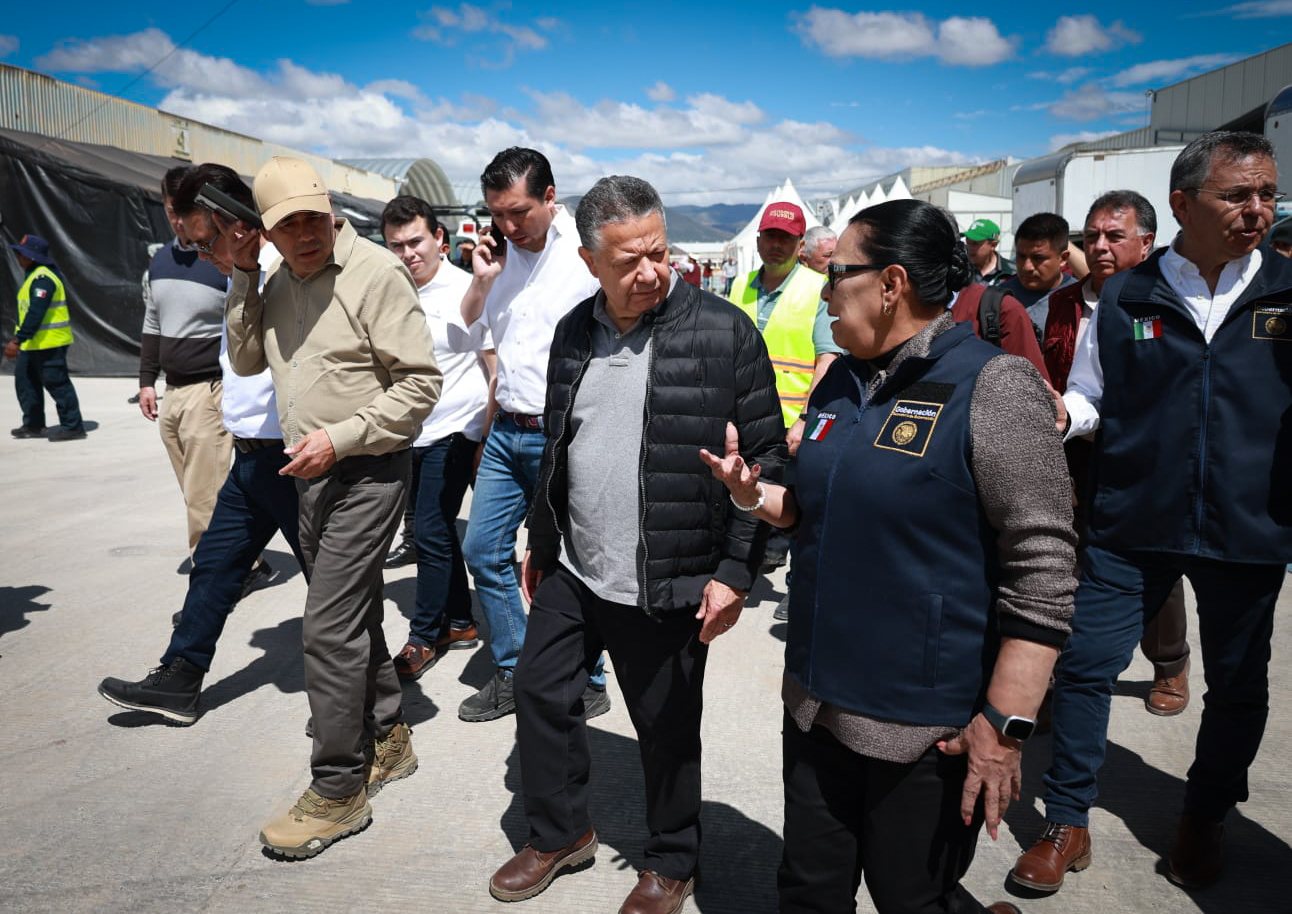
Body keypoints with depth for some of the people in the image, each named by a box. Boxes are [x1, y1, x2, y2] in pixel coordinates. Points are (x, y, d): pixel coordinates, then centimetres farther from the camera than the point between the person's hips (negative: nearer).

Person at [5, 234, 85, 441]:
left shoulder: (43, 279, -19)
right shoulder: (33, 276, 15)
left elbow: (36, 313, -26)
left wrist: (18, 340, -28)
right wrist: (18, 338, 23)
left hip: (50, 342, -11)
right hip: (33, 343, 11)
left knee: (56, 382, -6)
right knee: (25, 379, 14)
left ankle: (73, 426, 1)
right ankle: (33, 424, 22)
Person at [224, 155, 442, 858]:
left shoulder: (375, 272, -14)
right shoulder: (280, 283, 10)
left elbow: (420, 384, -17)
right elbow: (246, 361, 12)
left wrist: (339, 439, -20)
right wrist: (242, 278, 3)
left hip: (365, 471, -8)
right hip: (309, 472, 8)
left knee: (329, 626, -8)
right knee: (354, 613, 17)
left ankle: (338, 788, 5)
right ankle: (388, 740, 34)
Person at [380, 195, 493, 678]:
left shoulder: (466, 290, -10)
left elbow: (494, 363, -7)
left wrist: (490, 435, -10)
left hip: (453, 433, -6)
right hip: (409, 435, 6)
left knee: (431, 533, -4)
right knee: (436, 531, 14)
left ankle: (425, 635, 11)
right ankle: (460, 622, 29)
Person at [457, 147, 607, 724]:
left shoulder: (587, 257, -11)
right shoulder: (502, 253, 8)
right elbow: (466, 329, 18)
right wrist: (482, 280, -1)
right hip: (506, 431, 7)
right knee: (483, 549, 10)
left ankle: (586, 685, 22)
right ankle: (513, 674, 26)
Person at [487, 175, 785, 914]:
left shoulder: (723, 331, -12)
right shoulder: (574, 331, 5)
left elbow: (766, 458, -11)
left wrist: (736, 572, -14)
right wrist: (541, 542, 19)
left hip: (667, 584, -5)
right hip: (573, 571, 6)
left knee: (667, 728, 10)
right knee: (541, 692, 15)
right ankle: (560, 832, 40)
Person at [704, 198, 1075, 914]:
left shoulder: (993, 386, -15)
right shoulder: (841, 384, 8)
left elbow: (1042, 570, -17)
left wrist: (1006, 725, -19)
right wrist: (755, 494, 1)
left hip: (928, 731, -7)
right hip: (818, 702, 7)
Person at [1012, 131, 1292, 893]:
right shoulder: (1126, 297, 0)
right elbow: (1092, 398, 8)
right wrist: (1059, 413, -13)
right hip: (1133, 521, 0)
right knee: (1084, 664, 1)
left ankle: (1205, 819, 39)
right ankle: (1068, 823, 20)